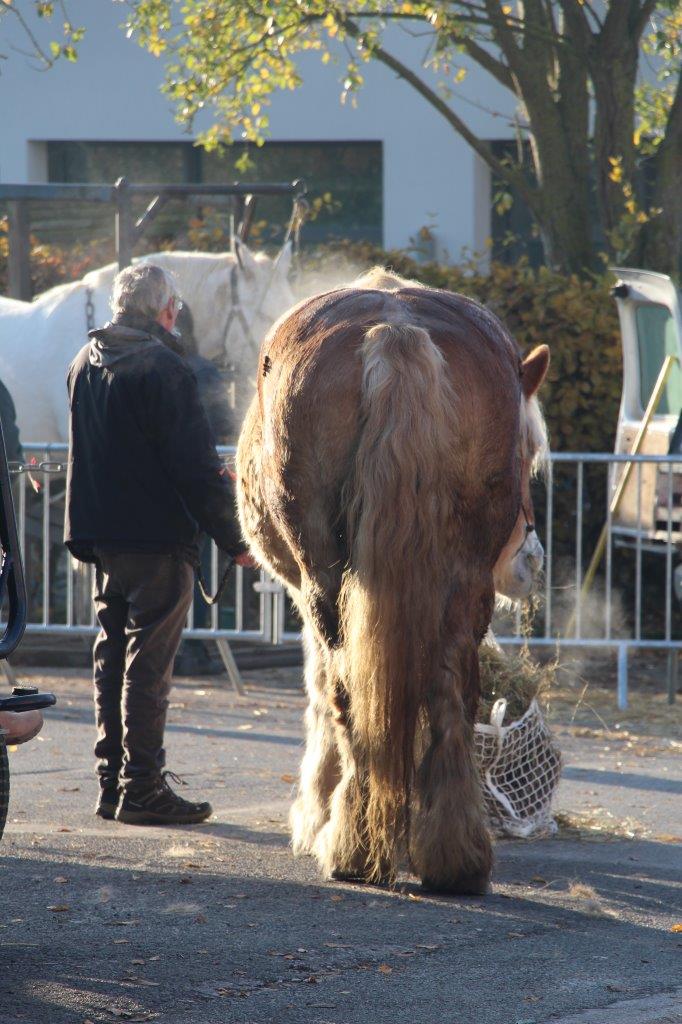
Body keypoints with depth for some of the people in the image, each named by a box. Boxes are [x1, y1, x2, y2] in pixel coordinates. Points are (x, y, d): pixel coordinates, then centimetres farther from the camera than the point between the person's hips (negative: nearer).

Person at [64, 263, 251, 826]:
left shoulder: (85, 363, 10)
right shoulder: (161, 367, -16)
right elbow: (195, 463, -18)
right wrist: (233, 538, -10)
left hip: (101, 536, 8)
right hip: (157, 537, -8)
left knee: (113, 657, 13)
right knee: (148, 663, -4)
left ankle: (113, 782, 16)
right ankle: (142, 789, -4)